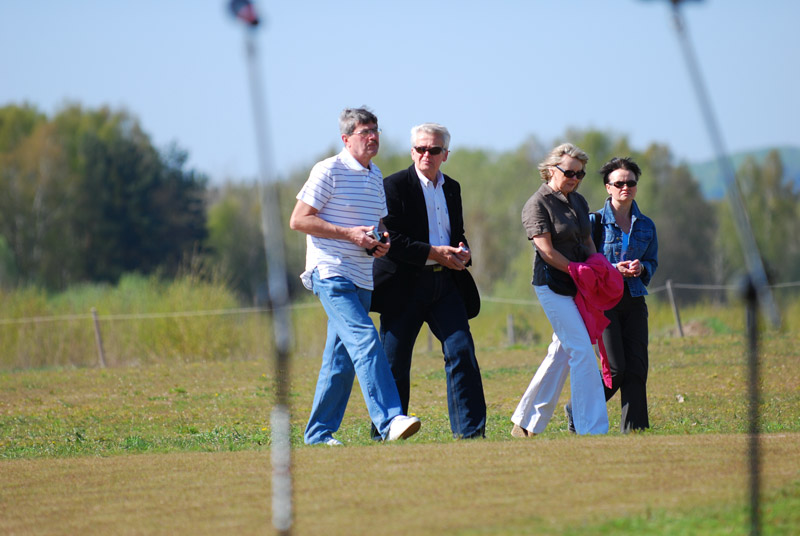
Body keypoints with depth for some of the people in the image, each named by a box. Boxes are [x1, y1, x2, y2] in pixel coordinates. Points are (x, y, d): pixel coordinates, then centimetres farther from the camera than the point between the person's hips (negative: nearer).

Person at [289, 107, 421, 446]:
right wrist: (349, 234, -17)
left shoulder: (376, 177, 17)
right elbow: (298, 220, -11)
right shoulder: (328, 171, -7)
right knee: (365, 340, -21)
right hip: (331, 273, -8)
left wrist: (381, 242, 5)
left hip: (362, 278, 8)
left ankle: (319, 434, 15)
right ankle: (388, 421, -29)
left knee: (341, 359, 8)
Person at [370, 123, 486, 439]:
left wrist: (462, 253, 0)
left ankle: (470, 431, -6)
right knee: (394, 363, 1)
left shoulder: (452, 188, 14)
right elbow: (392, 241, -13)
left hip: (445, 283, 5)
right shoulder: (395, 186, -6)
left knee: (462, 351, -7)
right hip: (405, 286, -5)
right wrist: (435, 253, -18)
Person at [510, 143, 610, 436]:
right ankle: (592, 429, -12)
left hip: (578, 284, 8)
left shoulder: (578, 201, 14)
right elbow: (547, 251, -15)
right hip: (553, 285, -8)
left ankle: (526, 423, 20)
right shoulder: (537, 205, -10)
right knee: (582, 351, -13)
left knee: (561, 353, 10)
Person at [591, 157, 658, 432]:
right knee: (616, 368, -11)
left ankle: (634, 429, 2)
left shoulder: (646, 225, 11)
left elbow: (653, 262, 17)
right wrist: (614, 269, -16)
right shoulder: (595, 221, -2)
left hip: (634, 300, 5)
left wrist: (641, 268, -6)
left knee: (637, 368, -2)